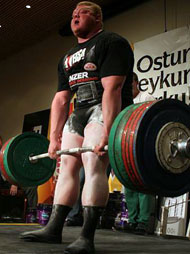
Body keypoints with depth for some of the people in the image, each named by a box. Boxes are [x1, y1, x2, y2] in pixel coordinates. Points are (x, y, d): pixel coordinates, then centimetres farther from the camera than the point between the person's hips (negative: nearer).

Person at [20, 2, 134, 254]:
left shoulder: (110, 42, -6)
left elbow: (112, 88, -20)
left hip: (109, 110, -8)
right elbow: (61, 100, 14)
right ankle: (54, 229, 9)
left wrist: (107, 131, -29)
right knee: (67, 165, 3)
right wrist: (54, 137, 7)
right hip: (80, 113, 9)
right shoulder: (68, 58, 19)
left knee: (93, 163, -22)